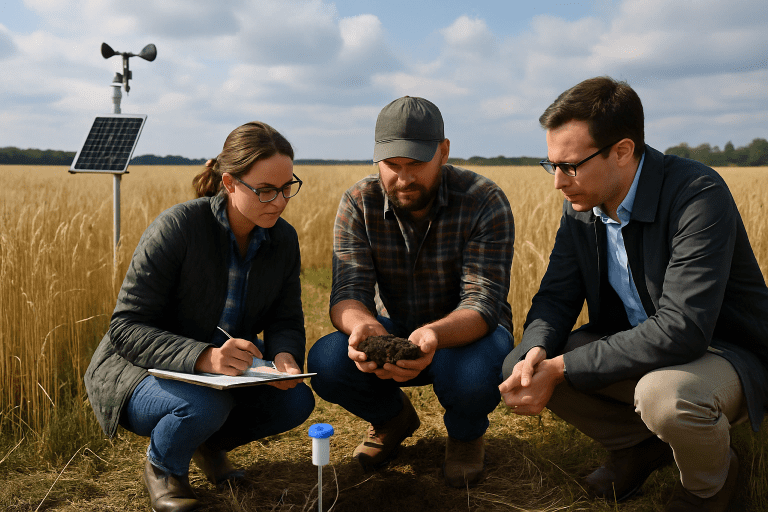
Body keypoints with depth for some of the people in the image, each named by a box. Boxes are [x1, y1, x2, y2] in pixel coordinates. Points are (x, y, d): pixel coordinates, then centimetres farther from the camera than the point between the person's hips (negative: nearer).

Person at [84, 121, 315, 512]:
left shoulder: (283, 239, -6)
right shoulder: (176, 227, -25)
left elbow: (286, 320, -1)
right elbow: (126, 329, -26)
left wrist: (285, 355, -26)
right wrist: (202, 358, -42)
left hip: (228, 368, 6)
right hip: (140, 368, -5)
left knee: (296, 401, -18)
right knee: (205, 405, -36)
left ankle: (211, 443, 13)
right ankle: (162, 466, 1)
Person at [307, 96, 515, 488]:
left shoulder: (484, 202, -21)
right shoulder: (359, 204, -12)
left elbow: (483, 301, -27)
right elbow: (348, 292, -20)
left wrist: (435, 335, -50)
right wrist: (361, 325, -46)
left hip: (465, 334, -2)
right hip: (392, 331, 3)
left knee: (474, 375, -37)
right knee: (324, 362, -25)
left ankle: (466, 433, 4)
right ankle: (393, 418, 10)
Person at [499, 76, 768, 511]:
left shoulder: (699, 195, -27)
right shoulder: (581, 204, -5)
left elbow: (680, 330, -34)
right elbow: (556, 295, -2)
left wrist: (560, 369, -32)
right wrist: (536, 354, -26)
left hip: (725, 353, -6)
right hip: (635, 348, 6)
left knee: (664, 394, -38)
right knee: (520, 365, -12)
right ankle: (642, 445, 10)